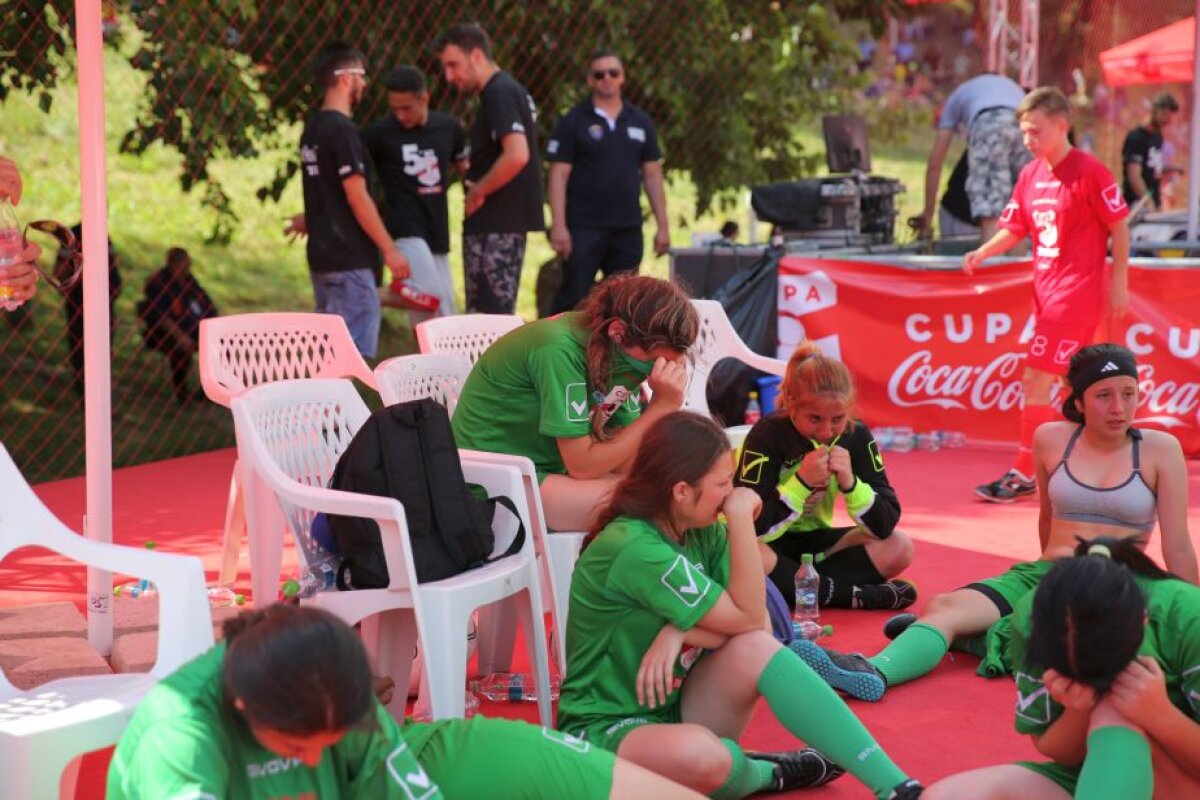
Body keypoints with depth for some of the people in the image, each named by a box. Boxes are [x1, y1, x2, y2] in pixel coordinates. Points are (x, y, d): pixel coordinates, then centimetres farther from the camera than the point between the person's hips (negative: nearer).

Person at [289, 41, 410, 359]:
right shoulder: (342, 130, -15)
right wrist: (390, 250, -14)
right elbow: (357, 198, -18)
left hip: (322, 256, 10)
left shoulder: (312, 128, 12)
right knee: (357, 354, -8)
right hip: (349, 259, -9)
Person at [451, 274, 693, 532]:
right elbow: (582, 466, -23)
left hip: (548, 472, 8)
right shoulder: (560, 351, -26)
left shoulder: (621, 354, -3)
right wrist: (660, 407, -25)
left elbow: (623, 463, -3)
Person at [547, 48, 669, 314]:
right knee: (573, 299, -7)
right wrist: (558, 225, -14)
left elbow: (652, 175, 12)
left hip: (628, 228, 4)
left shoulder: (641, 122, 11)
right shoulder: (573, 122, -1)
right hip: (584, 227, -4)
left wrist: (662, 225, 7)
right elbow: (559, 175, -5)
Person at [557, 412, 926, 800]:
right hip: (606, 728, -7)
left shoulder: (703, 532, 1)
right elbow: (746, 617, -21)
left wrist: (680, 631, -22)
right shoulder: (635, 550, -24)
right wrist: (741, 517, -21)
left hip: (675, 709, 7)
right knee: (700, 755, -40)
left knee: (755, 648, -21)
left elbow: (758, 623, -6)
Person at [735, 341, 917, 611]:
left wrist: (850, 482, -28)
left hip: (811, 541, 5)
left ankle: (790, 584, -20)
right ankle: (854, 595, -26)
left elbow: (885, 525, -12)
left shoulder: (856, 436, -9)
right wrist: (801, 482, -32)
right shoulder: (766, 436, -21)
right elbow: (748, 527, -27)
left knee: (899, 548, -14)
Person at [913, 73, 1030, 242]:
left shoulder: (956, 98, 36)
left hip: (988, 123, -3)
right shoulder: (1010, 85, 45)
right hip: (1026, 124, 3)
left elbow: (934, 163, 31)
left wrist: (928, 212, 37)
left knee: (990, 215, -5)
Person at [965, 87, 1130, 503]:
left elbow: (1119, 228, -8)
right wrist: (982, 252, -6)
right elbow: (1014, 229, 13)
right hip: (1046, 291, 8)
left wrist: (1119, 284, -9)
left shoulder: (1089, 171, -12)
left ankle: (1023, 475, -3)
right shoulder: (1030, 175, 8)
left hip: (1076, 293, -8)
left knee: (1035, 380, -10)